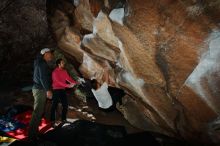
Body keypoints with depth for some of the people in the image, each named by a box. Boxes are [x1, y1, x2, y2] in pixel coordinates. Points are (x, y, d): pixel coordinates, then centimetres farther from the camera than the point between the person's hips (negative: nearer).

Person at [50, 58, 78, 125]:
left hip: (62, 90, 7)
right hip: (56, 90, -7)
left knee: (65, 105, 9)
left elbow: (68, 78, 4)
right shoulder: (55, 72, -14)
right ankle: (52, 121, 7)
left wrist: (75, 82, -13)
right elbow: (58, 81, -24)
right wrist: (68, 85, -34)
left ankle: (64, 119, 21)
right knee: (54, 106, -1)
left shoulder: (64, 71, 9)